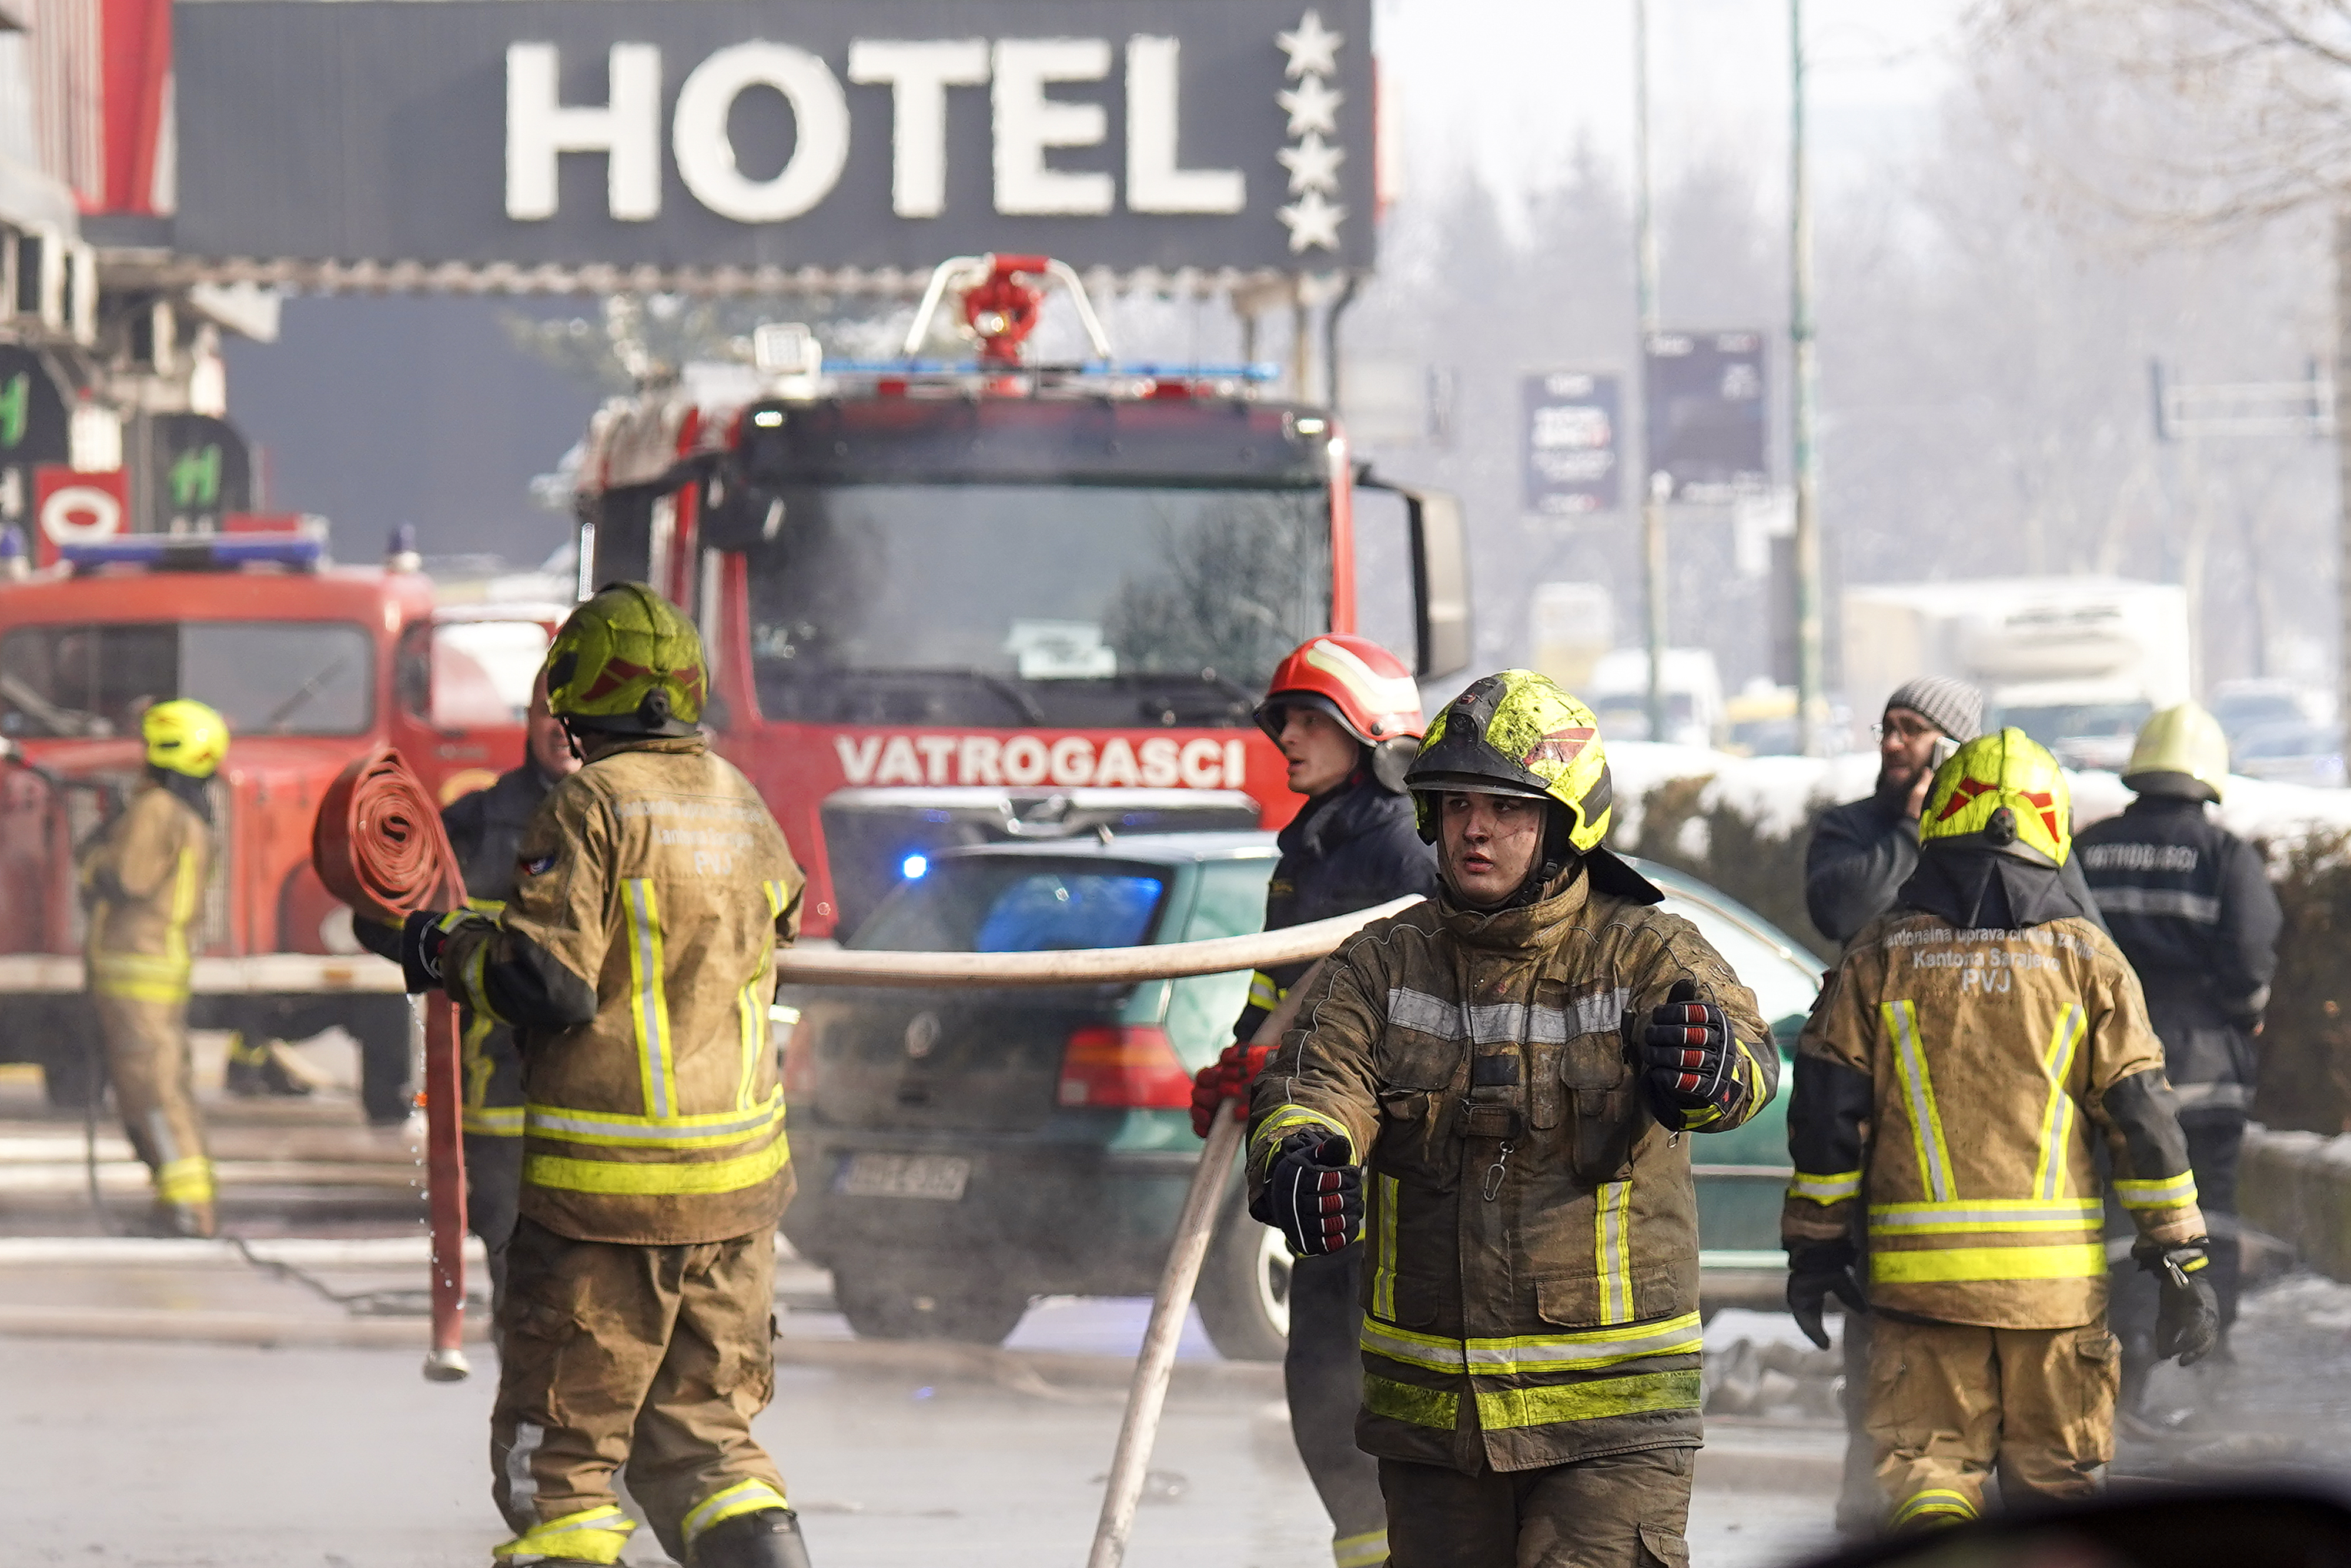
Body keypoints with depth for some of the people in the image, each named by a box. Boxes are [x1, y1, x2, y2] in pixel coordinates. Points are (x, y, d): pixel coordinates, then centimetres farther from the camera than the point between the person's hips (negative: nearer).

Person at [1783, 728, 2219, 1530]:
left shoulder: (1879, 957, 3)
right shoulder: (2086, 959, 3)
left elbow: (1827, 1114, 3)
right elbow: (2142, 1114, 2)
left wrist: (1814, 1247, 12)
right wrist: (2182, 1257, 7)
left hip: (1920, 1266, 0)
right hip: (2057, 1276, 0)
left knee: (1926, 1464, 3)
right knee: (2054, 1478, 12)